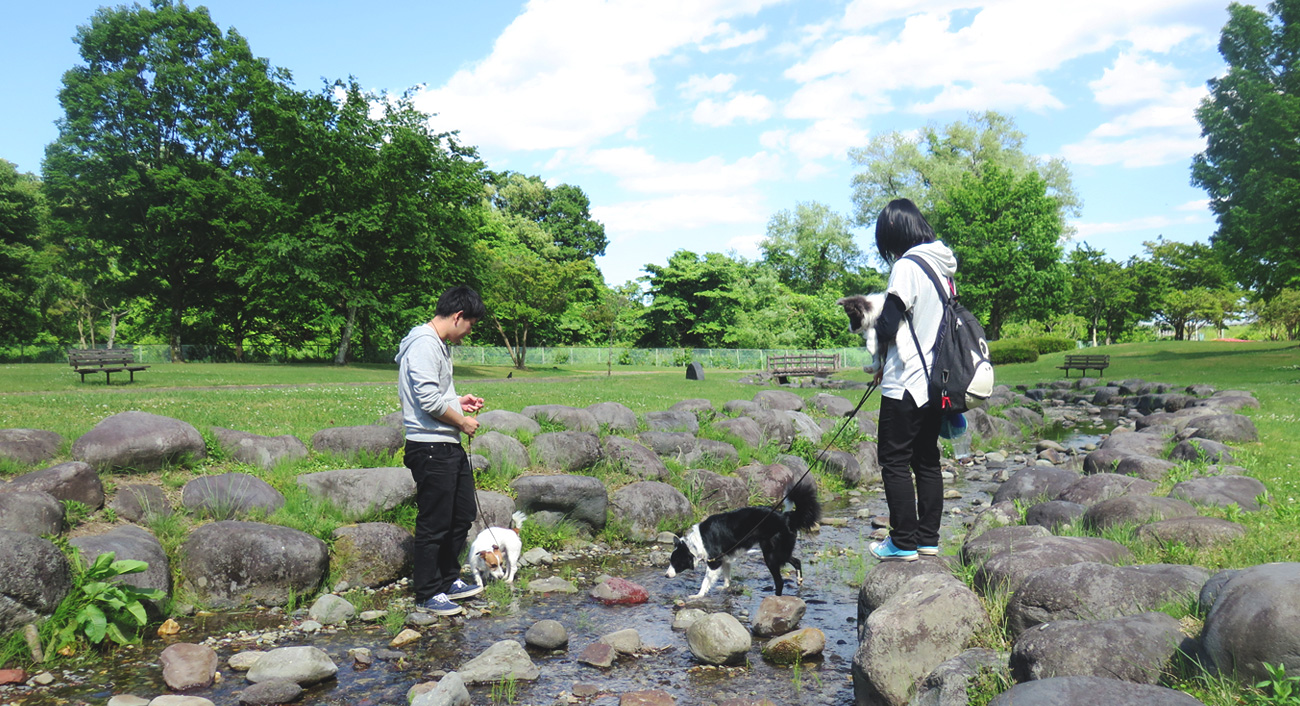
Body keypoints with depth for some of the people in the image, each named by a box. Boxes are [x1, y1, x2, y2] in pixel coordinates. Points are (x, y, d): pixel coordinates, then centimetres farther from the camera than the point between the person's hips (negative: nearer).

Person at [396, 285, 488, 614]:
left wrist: (458, 402, 14)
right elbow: (428, 401, -23)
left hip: (450, 446, 11)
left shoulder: (440, 344, 18)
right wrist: (462, 421, -11)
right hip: (430, 449, -11)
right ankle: (428, 594, 12)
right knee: (434, 523, -1)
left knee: (462, 515, 17)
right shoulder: (424, 344, -16)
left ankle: (449, 580, 31)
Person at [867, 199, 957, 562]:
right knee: (927, 459, 14)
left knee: (894, 460, 1)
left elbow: (888, 328, -18)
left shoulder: (907, 267, -15)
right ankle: (928, 538, 20)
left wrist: (873, 324, 4)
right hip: (937, 380, 8)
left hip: (906, 383, -8)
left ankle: (904, 542, 5)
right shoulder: (943, 266, 10)